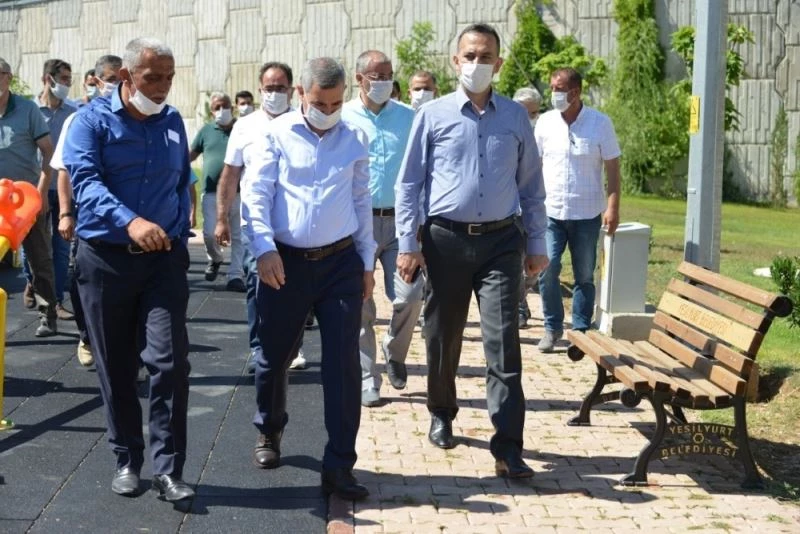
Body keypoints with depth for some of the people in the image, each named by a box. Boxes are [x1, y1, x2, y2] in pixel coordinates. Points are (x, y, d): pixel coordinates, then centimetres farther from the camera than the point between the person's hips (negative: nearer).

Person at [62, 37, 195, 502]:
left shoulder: (173, 122, 8)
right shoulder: (92, 120, -6)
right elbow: (85, 180, -21)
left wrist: (180, 235, 8)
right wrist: (130, 221, -38)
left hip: (164, 259, 2)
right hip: (106, 258, -2)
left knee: (170, 360, -9)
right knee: (116, 367, 7)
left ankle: (168, 468, -2)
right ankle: (127, 460, 22)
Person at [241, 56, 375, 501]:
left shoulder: (354, 140, 8)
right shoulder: (276, 135, -1)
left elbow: (361, 202, 13)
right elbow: (255, 194, -7)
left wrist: (367, 262, 12)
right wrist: (264, 248, -20)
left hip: (341, 262, 1)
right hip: (286, 262, -1)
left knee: (343, 363, -3)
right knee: (274, 355, 11)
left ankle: (338, 465, 2)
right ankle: (268, 432, 38)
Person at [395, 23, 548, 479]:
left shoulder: (515, 117, 6)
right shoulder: (433, 115, 2)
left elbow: (532, 185, 11)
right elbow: (409, 183, 2)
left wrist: (537, 244, 8)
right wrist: (408, 243, -4)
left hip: (501, 241, 0)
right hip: (447, 239, 0)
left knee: (504, 343, -6)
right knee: (443, 338, 12)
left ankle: (507, 449, -5)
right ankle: (442, 416, 36)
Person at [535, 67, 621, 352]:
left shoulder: (600, 123, -4)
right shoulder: (545, 122, 2)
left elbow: (612, 168, -2)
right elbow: (535, 165, 6)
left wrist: (613, 206, -9)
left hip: (587, 213, -1)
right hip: (550, 211, 1)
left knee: (585, 276, 7)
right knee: (547, 270, -4)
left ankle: (581, 330, 17)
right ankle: (552, 327, 12)